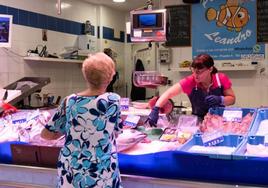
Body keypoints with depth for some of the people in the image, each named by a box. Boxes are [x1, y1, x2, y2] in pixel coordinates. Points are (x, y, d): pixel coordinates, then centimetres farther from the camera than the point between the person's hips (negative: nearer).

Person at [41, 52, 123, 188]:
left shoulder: (69, 102, -8)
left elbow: (46, 134, 0)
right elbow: (116, 133, 1)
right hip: (102, 176, -2)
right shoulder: (113, 100, -13)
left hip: (70, 173, 2)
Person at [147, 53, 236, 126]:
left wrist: (220, 100, -24)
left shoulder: (221, 79, -12)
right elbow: (168, 93, -23)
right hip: (198, 121, 0)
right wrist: (155, 109, -37)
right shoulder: (190, 81, -17)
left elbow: (232, 99, -2)